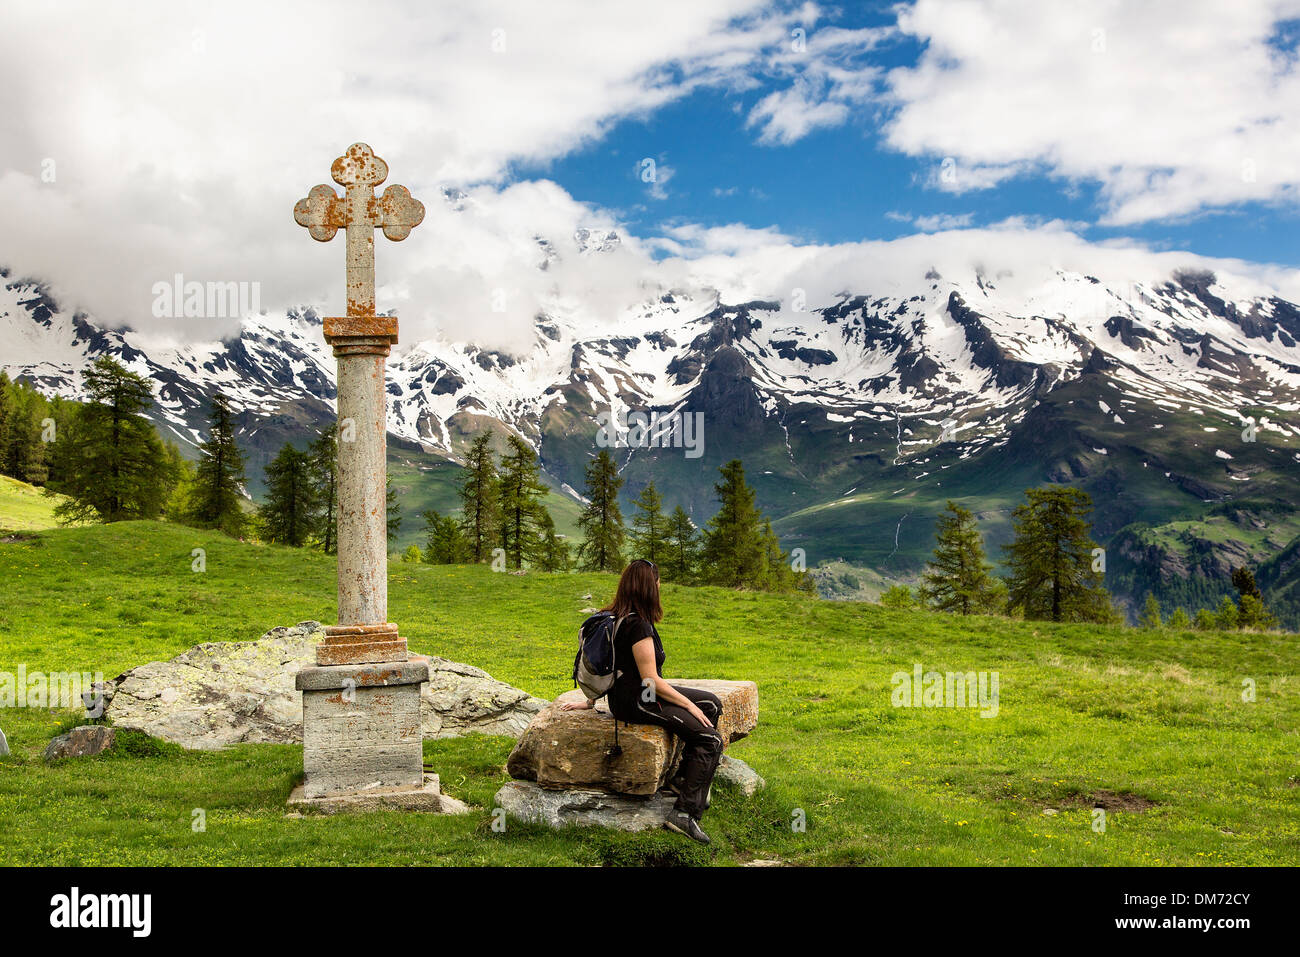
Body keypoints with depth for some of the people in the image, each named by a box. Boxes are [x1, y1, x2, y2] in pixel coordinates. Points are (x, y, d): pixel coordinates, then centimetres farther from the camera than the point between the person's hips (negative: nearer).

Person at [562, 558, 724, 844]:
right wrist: (689, 705, -12)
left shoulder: (614, 617, 7)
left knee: (712, 703, 14)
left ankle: (683, 779, 15)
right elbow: (651, 680, -21)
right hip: (636, 702, -10)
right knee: (710, 740, -12)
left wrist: (592, 701, 23)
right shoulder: (638, 626, -23)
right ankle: (684, 813, -12)